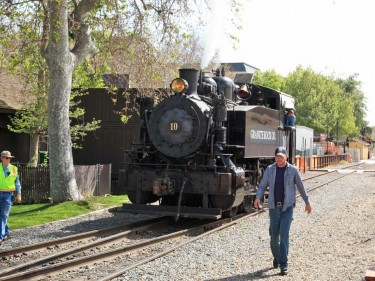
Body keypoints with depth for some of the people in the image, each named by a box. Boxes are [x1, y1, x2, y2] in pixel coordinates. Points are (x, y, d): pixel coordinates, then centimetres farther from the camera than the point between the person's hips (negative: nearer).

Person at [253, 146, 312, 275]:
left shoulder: (293, 170, -2)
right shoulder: (270, 169, 2)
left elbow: (301, 187, 8)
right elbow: (262, 186, 0)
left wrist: (307, 202, 14)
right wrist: (258, 198, -18)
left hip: (287, 207, -2)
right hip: (273, 207, 2)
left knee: (284, 234, -11)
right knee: (274, 234, 10)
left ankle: (283, 264, -7)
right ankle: (276, 256, 36)